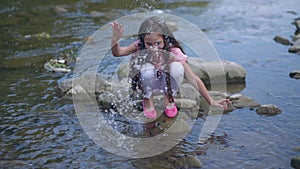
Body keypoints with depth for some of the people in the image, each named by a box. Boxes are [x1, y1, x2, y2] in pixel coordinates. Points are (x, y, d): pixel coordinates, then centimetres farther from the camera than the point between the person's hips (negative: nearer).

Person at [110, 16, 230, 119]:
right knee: (147, 67, -36)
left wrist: (211, 102, -35)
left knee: (176, 67, -33)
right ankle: (147, 98, -3)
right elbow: (117, 52, -32)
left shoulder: (173, 52, -28)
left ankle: (168, 96, -2)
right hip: (148, 82, 0)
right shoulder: (140, 46, -23)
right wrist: (115, 38, -53)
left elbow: (193, 78, -31)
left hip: (167, 83, 0)